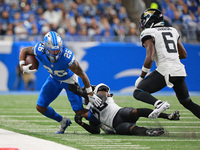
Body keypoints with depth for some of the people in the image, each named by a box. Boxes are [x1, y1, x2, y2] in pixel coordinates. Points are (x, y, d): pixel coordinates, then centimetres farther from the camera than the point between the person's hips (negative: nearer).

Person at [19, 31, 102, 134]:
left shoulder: (67, 57, -41)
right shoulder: (40, 50, -32)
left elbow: (82, 75, -28)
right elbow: (24, 51, -10)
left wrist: (90, 95, -22)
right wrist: (22, 67, -27)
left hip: (69, 80, -4)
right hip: (54, 79, 4)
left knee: (79, 111, -11)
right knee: (40, 107, 3)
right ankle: (63, 122, 26)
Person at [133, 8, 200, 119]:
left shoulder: (148, 34, -1)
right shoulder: (172, 31, 20)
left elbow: (150, 58, -12)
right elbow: (184, 54, 25)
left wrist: (141, 78, -4)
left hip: (165, 70, -7)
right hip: (180, 71, 7)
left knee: (138, 92, -2)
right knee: (187, 103, 22)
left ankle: (159, 104, -29)